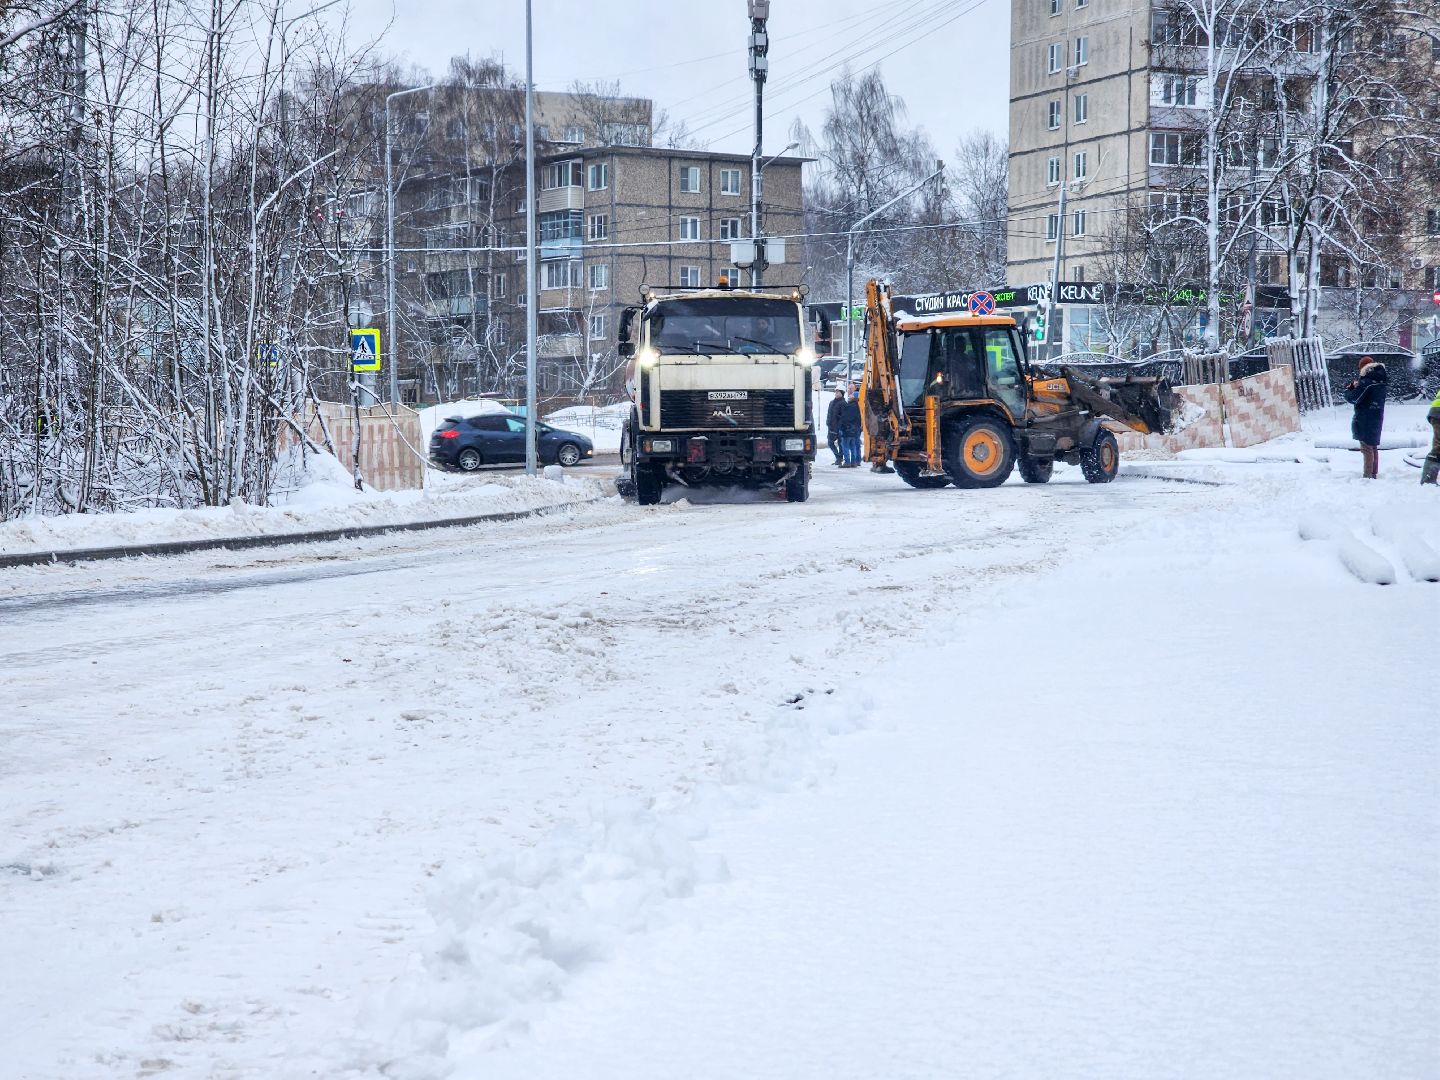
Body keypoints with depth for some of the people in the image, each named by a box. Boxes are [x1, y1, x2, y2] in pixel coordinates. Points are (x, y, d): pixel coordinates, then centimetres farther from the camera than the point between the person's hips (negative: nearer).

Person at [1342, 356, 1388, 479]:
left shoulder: (1367, 382, -19)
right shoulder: (1380, 381, 9)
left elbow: (1354, 398, -18)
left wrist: (1348, 389, 1)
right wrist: (1357, 386, 5)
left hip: (1365, 420, -9)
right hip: (1377, 418, 9)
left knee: (1367, 448, -6)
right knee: (1373, 447, 17)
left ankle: (1368, 475, -8)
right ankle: (1374, 473, 24)